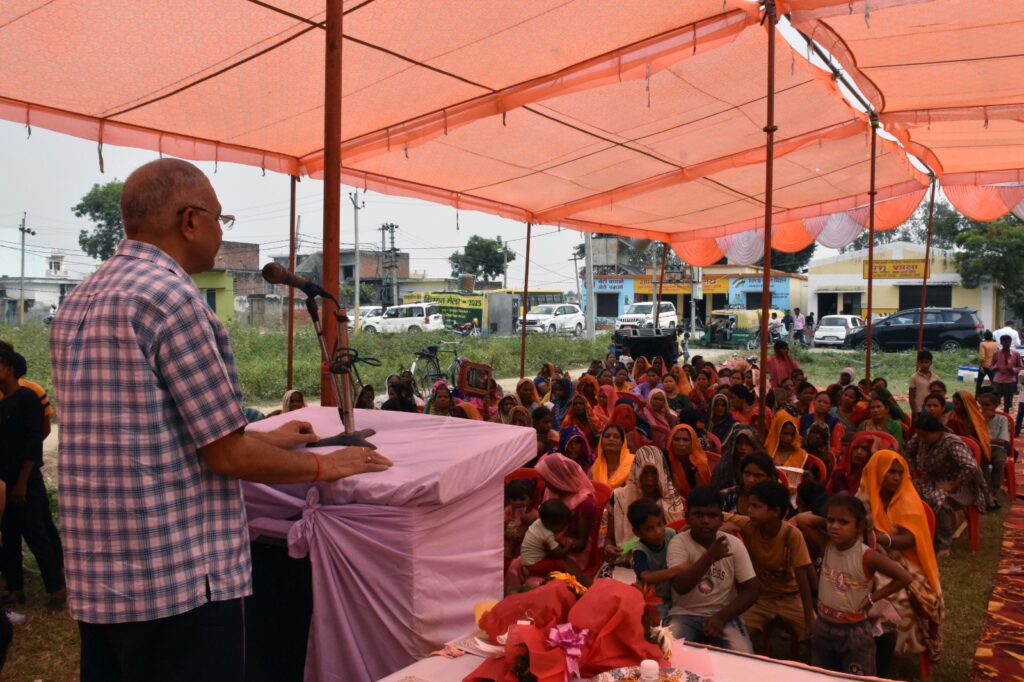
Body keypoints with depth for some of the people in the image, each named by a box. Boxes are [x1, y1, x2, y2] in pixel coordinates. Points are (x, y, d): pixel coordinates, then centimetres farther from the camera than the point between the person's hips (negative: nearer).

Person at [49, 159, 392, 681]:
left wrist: (266, 439, 22)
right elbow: (227, 456, -16)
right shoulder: (170, 296, -18)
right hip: (178, 580, -9)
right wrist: (323, 466, 0)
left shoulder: (80, 301, 10)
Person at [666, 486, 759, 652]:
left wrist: (721, 617, -13)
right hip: (686, 614, -1)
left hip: (723, 615, 2)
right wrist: (709, 557, -34)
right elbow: (681, 587, -22)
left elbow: (750, 591, 0)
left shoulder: (734, 544, -3)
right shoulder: (678, 543, -8)